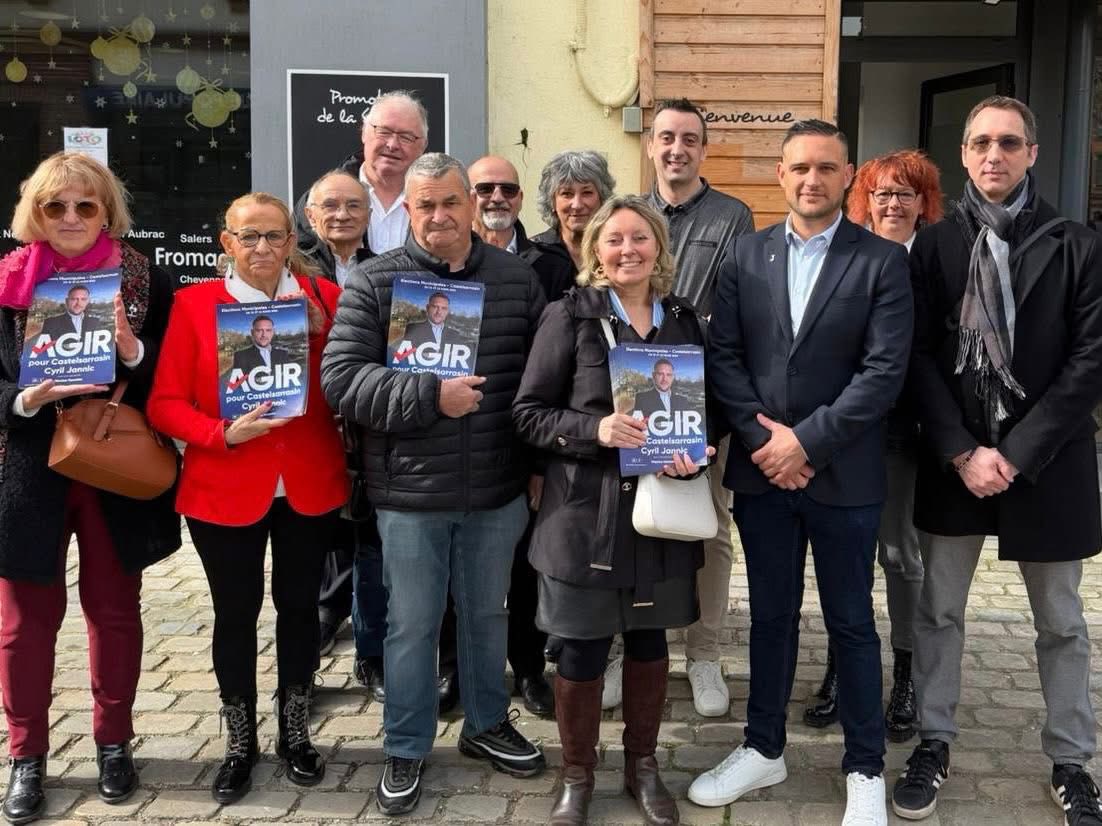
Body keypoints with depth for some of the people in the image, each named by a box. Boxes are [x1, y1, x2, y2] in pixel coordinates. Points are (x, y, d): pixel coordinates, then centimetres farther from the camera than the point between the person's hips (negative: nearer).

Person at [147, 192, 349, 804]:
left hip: (310, 486, 2)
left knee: (299, 605, 13)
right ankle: (240, 744, 28)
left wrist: (319, 330, -16)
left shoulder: (324, 298, 1)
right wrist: (225, 433, -21)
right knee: (235, 613, 9)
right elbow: (165, 403, -5)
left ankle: (295, 735, 31)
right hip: (224, 489, -1)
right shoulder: (194, 303, -4)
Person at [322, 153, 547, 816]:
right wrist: (431, 395, -22)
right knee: (412, 625, 10)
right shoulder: (373, 283, -6)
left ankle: (487, 725, 39)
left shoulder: (517, 277, 3)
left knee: (488, 614, 19)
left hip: (498, 489, 3)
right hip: (410, 492, -2)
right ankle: (407, 750, 27)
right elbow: (341, 378, -13)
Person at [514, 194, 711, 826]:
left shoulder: (685, 320, 6)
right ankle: (577, 773, 26)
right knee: (583, 649, 5)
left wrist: (694, 454, -9)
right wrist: (595, 429, -22)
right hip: (587, 510, -3)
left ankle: (643, 764, 34)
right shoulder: (569, 317, -5)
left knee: (649, 639, 15)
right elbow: (529, 412, -6)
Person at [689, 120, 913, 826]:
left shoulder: (883, 261, -4)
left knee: (852, 623, 9)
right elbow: (723, 356, 1)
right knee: (771, 616, 14)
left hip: (844, 475, -3)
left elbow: (885, 370, -11)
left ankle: (865, 768, 23)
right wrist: (763, 438, -11)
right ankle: (764, 750, 30)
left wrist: (807, 442, -15)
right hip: (761, 469, 3)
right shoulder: (746, 256, 5)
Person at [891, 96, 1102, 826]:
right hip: (952, 459, 1)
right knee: (939, 610, 10)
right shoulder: (934, 246, 2)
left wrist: (1018, 454, -13)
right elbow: (919, 356, -2)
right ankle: (934, 743, 26)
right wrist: (962, 450, -12)